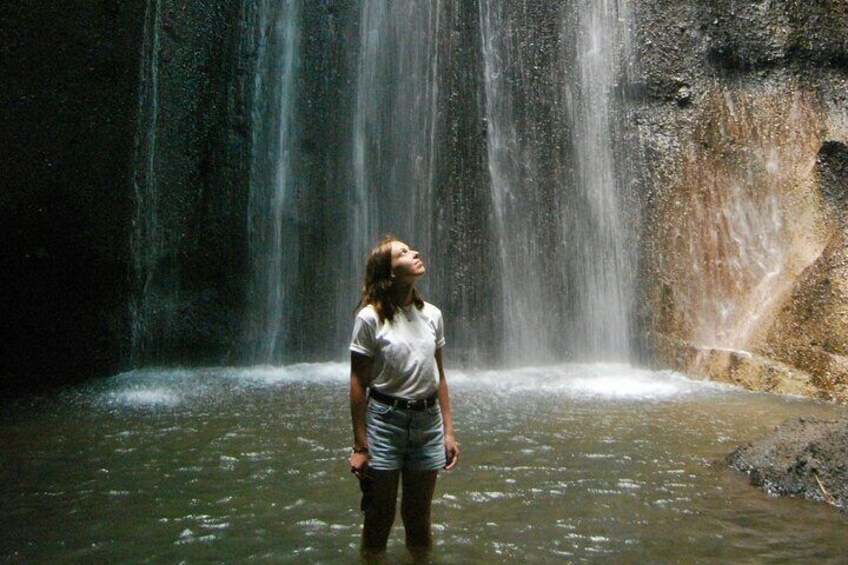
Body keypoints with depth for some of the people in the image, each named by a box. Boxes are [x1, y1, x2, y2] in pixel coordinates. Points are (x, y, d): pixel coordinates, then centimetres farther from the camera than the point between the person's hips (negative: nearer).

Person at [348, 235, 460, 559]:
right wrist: (360, 446, -9)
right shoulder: (370, 317, -11)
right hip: (384, 421, -4)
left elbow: (439, 376, 8)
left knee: (419, 520, 17)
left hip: (428, 422, 4)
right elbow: (358, 383, -9)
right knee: (379, 519, 10)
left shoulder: (432, 314, 3)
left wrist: (448, 431, 6)